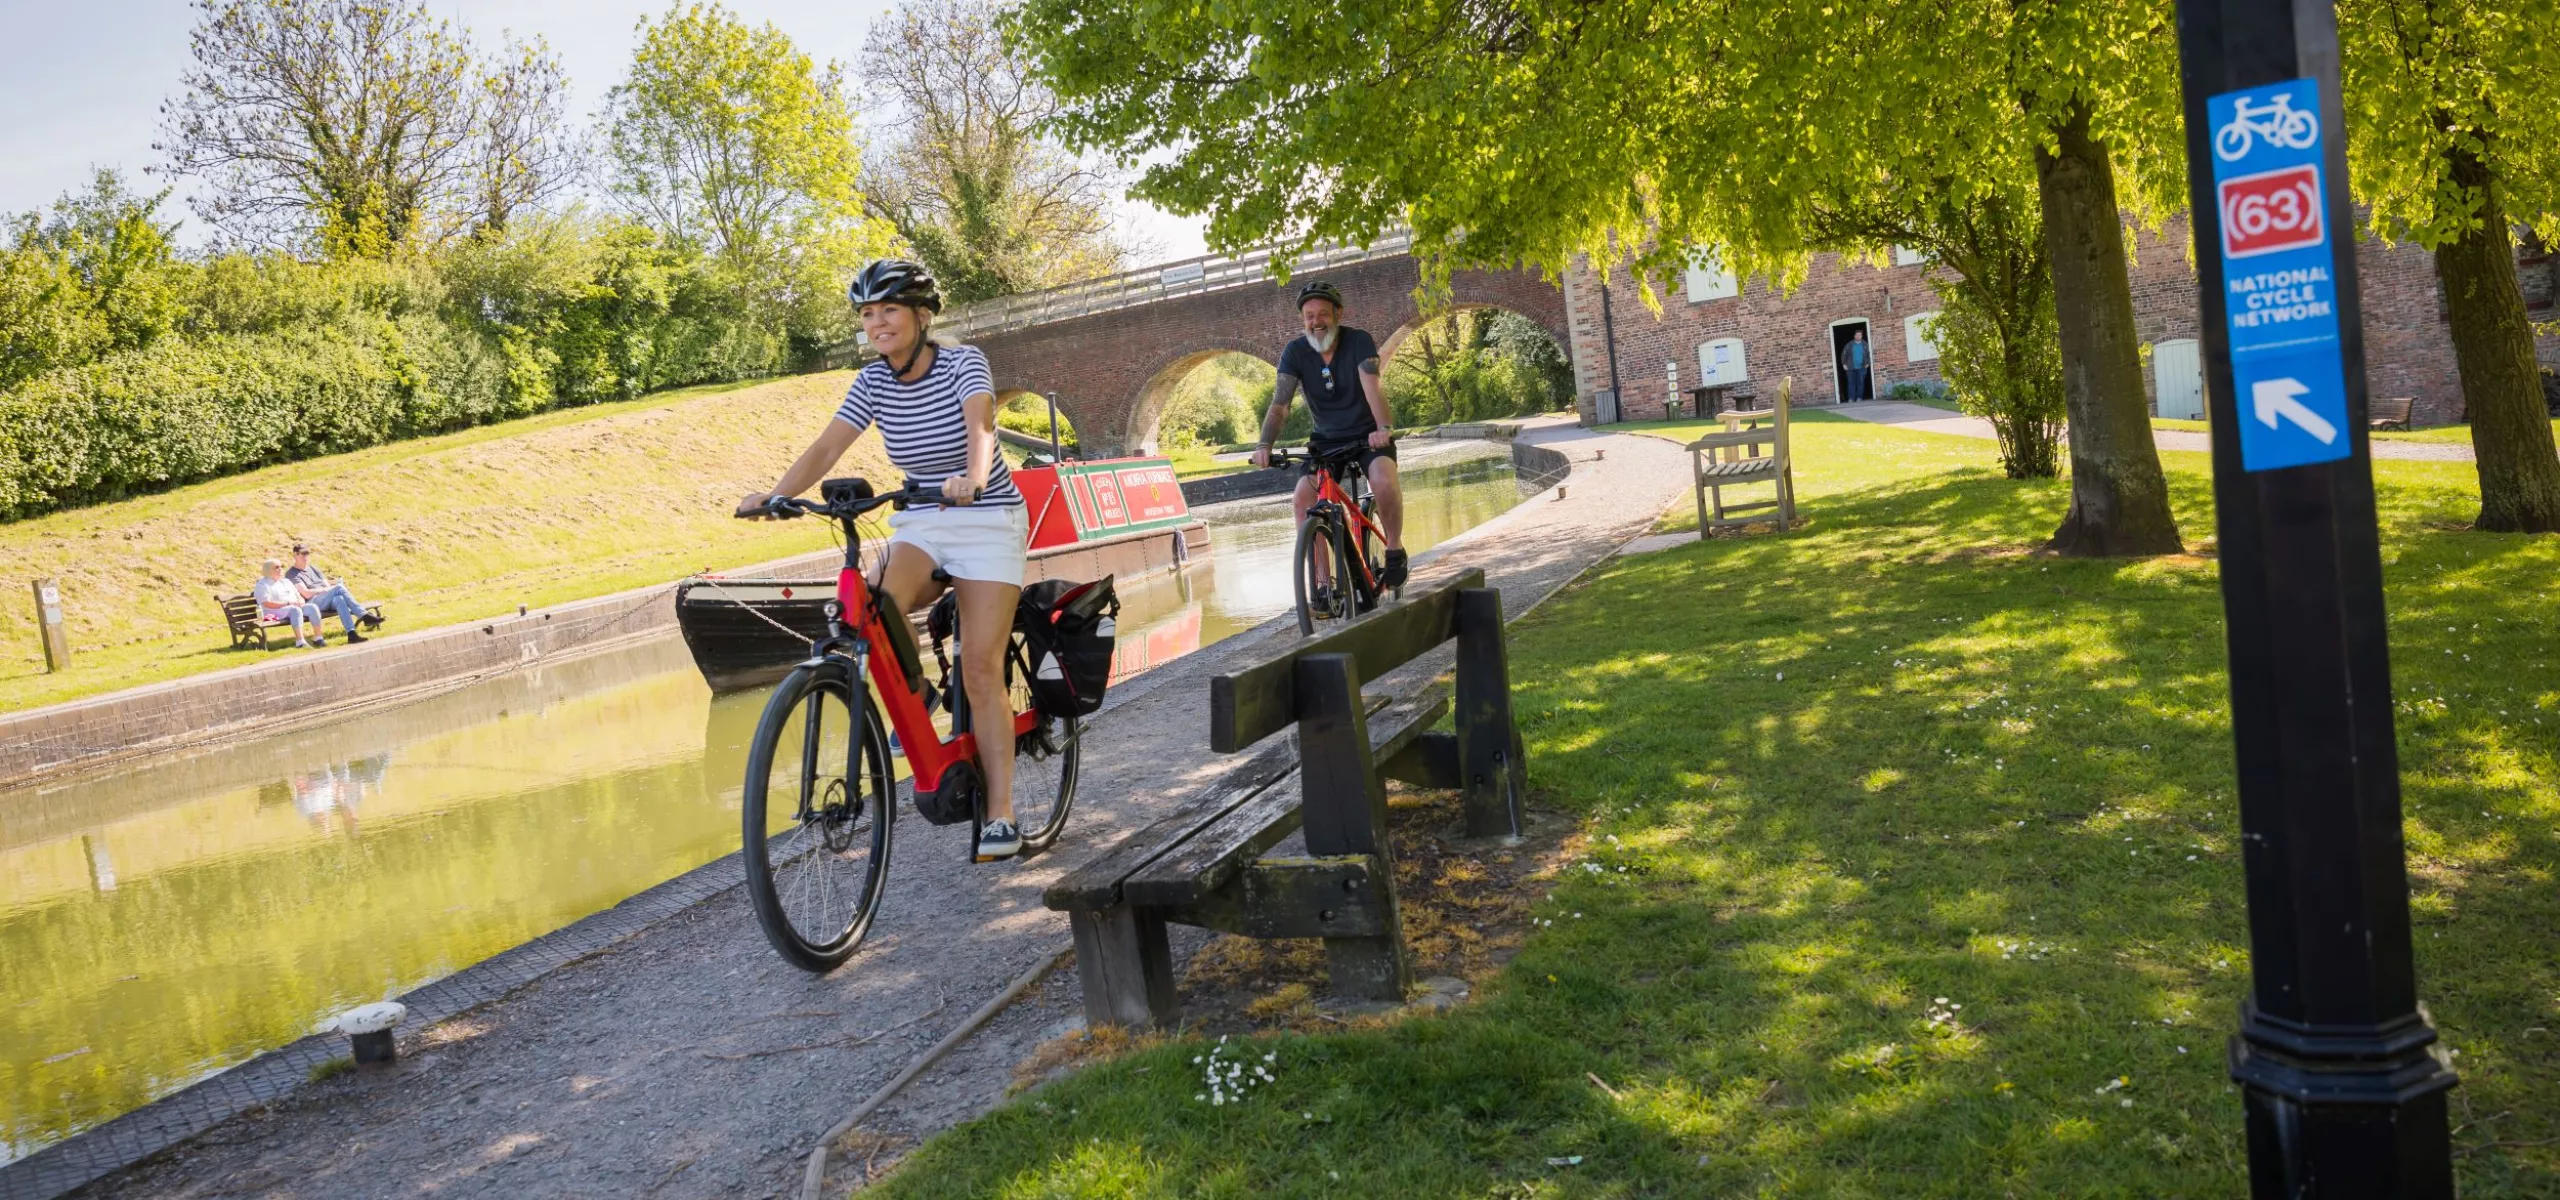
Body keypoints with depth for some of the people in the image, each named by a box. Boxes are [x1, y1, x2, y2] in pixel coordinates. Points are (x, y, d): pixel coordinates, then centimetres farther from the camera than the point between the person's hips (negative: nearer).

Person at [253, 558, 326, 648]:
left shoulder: (286, 581, 25)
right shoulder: (262, 585, 2)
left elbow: (298, 596, 23)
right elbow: (267, 604, -13)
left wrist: (301, 602, -4)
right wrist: (288, 603, -18)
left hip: (296, 607, 7)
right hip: (276, 612, -7)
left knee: (312, 607, -21)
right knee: (295, 609, -37)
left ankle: (318, 638, -24)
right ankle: (300, 641, -48)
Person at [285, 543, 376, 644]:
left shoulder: (313, 569, 27)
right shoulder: (292, 573, 5)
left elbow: (327, 584, 17)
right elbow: (307, 594, -8)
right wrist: (324, 590, -6)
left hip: (327, 601, 6)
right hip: (312, 603, -6)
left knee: (339, 599, -33)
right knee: (339, 587, -31)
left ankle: (352, 634, -50)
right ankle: (365, 617, -40)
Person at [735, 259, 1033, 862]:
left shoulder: (963, 362, -14)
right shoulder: (874, 380, -1)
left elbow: (979, 425, -32)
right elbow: (826, 448, -8)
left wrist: (973, 477, -53)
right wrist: (774, 496, -25)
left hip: (988, 522, -4)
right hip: (920, 523, 4)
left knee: (980, 668, -11)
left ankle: (1000, 815, -5)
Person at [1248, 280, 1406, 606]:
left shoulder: (1359, 341, -15)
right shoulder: (1295, 352, -9)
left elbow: (1372, 388, -29)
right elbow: (1279, 404, -17)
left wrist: (1383, 428, -47)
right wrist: (1264, 445, -33)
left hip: (1368, 435, -3)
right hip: (1327, 439, 3)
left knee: (1384, 481, -33)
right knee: (1304, 496, -21)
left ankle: (1395, 551, -8)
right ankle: (1323, 582, -13)